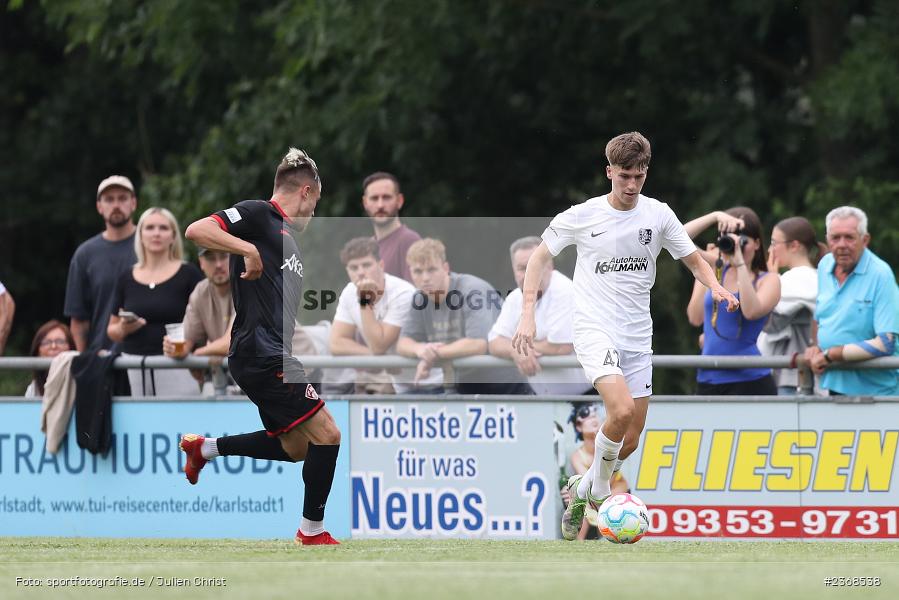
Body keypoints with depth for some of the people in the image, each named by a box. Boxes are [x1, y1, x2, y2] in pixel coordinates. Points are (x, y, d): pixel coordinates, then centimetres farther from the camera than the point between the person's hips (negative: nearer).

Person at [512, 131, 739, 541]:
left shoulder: (658, 215, 2)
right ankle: (599, 491, -6)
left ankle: (582, 490, 30)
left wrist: (716, 287, -10)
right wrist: (527, 315, -6)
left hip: (638, 338, 4)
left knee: (630, 440, 5)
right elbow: (539, 257, 4)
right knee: (621, 409, -27)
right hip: (595, 330, -4)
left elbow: (694, 260, 11)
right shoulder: (582, 216, -5)